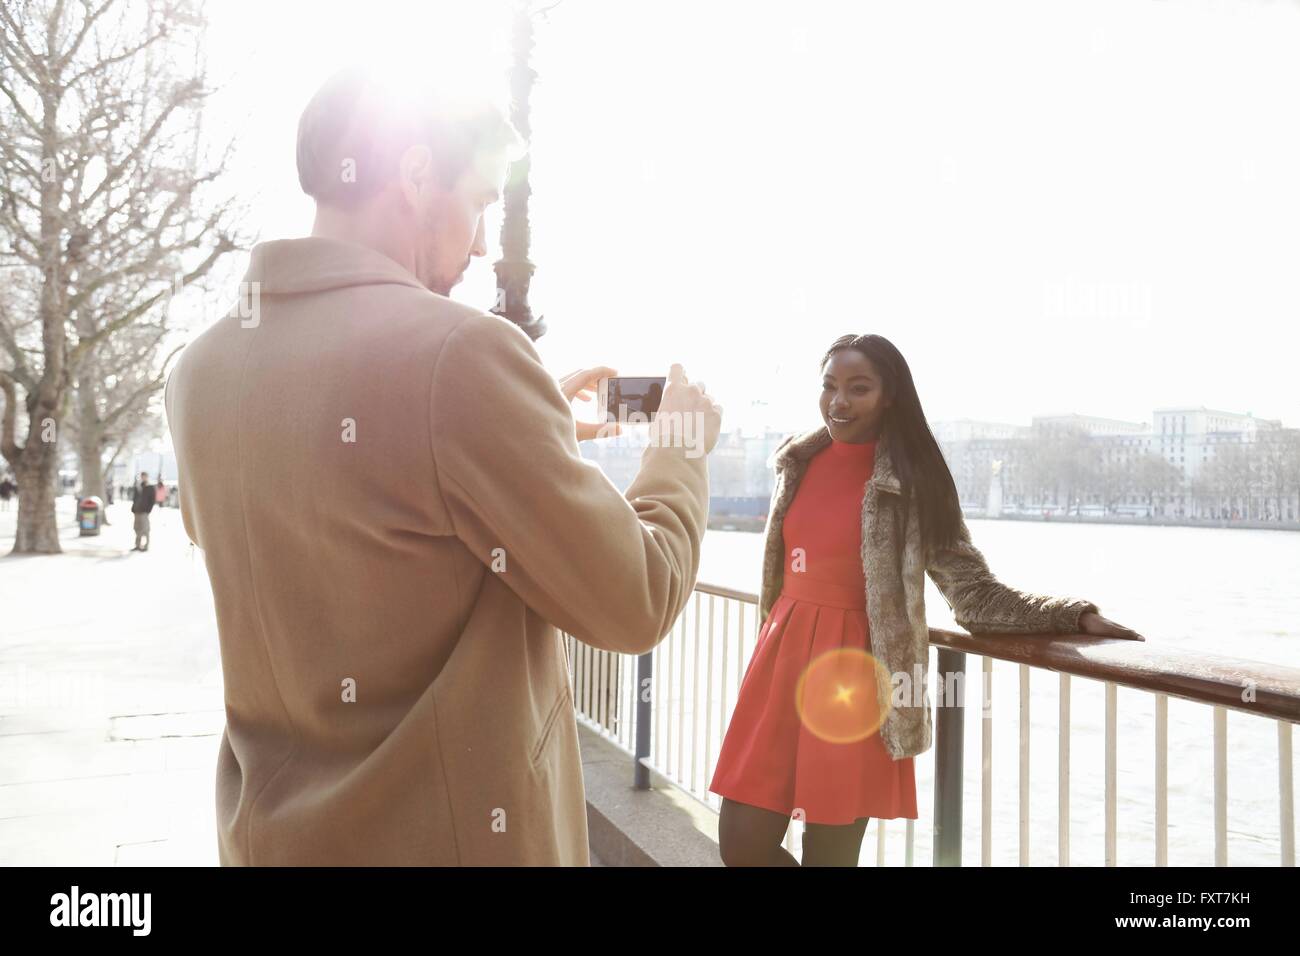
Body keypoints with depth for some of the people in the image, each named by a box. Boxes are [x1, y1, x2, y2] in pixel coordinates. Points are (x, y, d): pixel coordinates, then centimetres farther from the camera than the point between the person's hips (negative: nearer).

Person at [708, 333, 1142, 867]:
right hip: (783, 658, 5)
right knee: (742, 844, 5)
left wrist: (1076, 616, -19)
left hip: (854, 671, -5)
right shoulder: (797, 462, 7)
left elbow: (974, 592, -7)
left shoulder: (912, 483, -8)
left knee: (829, 852, 3)